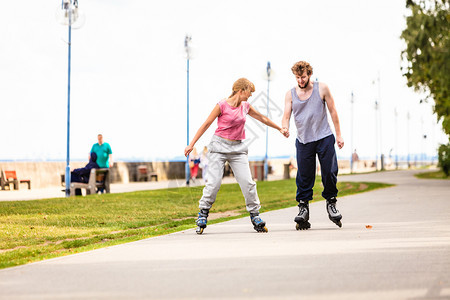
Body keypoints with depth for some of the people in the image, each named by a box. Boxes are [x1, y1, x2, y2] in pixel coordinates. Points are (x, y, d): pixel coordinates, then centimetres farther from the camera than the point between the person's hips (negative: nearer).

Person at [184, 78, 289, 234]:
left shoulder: (246, 106, 9)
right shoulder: (222, 105, -7)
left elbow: (262, 118, 24)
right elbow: (206, 124, -3)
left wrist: (279, 128, 34)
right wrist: (192, 144, -5)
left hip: (238, 148, 4)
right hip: (220, 145, -4)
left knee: (248, 182, -4)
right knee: (214, 182, -9)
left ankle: (255, 215, 8)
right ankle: (203, 214, 4)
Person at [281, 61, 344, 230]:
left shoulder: (321, 89, 0)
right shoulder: (290, 94, 4)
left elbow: (333, 111, 5)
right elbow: (286, 116, 0)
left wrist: (338, 135, 3)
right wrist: (285, 128, -24)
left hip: (324, 138, -1)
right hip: (303, 140, 1)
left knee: (329, 172, -2)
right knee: (304, 176, -2)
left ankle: (331, 203, 18)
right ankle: (303, 207, 8)